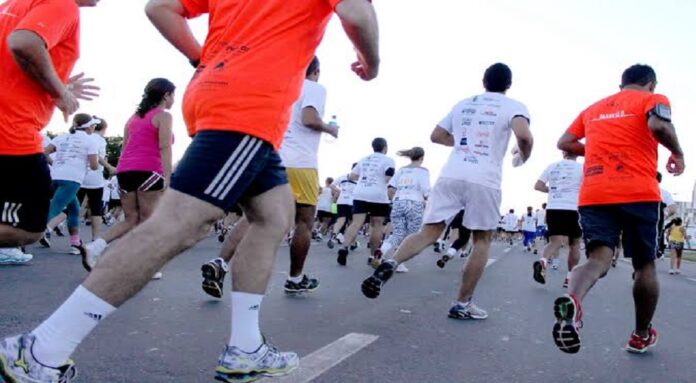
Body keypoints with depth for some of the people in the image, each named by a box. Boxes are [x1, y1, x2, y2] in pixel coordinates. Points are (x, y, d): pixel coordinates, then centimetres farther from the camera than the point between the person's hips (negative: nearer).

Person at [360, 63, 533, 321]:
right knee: (482, 240, 12)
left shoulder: (463, 104, 21)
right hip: (484, 180, -3)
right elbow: (524, 135, -12)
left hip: (451, 175, 3)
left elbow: (437, 135, 24)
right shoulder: (513, 106, 7)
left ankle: (389, 265, -22)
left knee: (429, 232, 4)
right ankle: (463, 304, 12)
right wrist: (522, 157, 9)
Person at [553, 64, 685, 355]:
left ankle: (571, 301, -40)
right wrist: (677, 153, 3)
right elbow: (658, 125, -14)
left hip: (592, 194, 3)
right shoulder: (652, 99, 8)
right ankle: (642, 336, 27)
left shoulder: (593, 108, 23)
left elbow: (565, 143, 20)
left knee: (599, 258, -6)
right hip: (638, 193, -3)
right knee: (645, 265, 14)